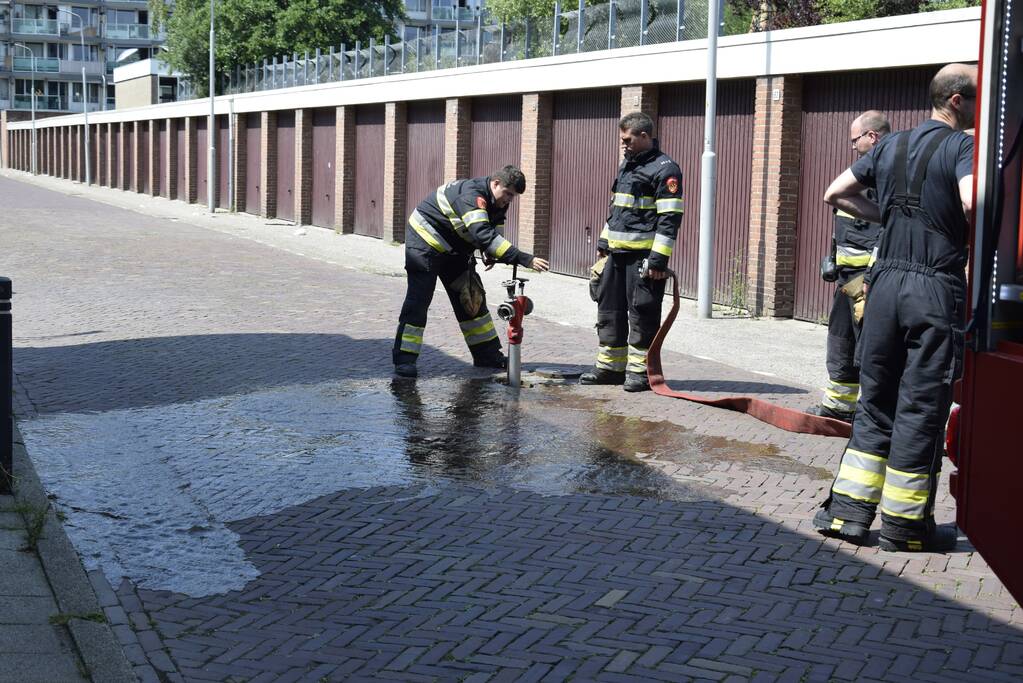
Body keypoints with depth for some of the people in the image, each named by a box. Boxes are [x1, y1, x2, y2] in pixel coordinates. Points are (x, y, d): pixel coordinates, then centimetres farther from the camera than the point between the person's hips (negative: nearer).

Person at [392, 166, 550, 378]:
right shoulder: (471, 194, -33)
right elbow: (483, 234, -45)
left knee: (472, 298, 7)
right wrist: (524, 259, -50)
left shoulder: (497, 203, -3)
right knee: (418, 300, -12)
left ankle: (488, 356, 14)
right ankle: (404, 360, -7)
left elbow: (492, 232, 10)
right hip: (425, 240, -9)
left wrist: (489, 254, -15)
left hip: (453, 249, 9)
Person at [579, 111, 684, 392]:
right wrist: (604, 242, 21)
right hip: (616, 253, 9)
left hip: (643, 257, -9)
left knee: (642, 315, -3)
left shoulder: (664, 169, -10)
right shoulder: (627, 164, 18)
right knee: (609, 310, 11)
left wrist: (659, 259, -20)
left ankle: (640, 370, 5)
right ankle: (610, 366, 20)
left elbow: (670, 218, -15)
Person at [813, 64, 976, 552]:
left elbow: (836, 195, 17)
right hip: (936, 287, -6)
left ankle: (846, 509, 13)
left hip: (885, 280, 6)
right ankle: (904, 524, 9)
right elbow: (972, 201, -26)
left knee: (875, 402, 14)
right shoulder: (962, 145, -8)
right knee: (921, 407, 2)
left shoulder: (891, 145, 13)